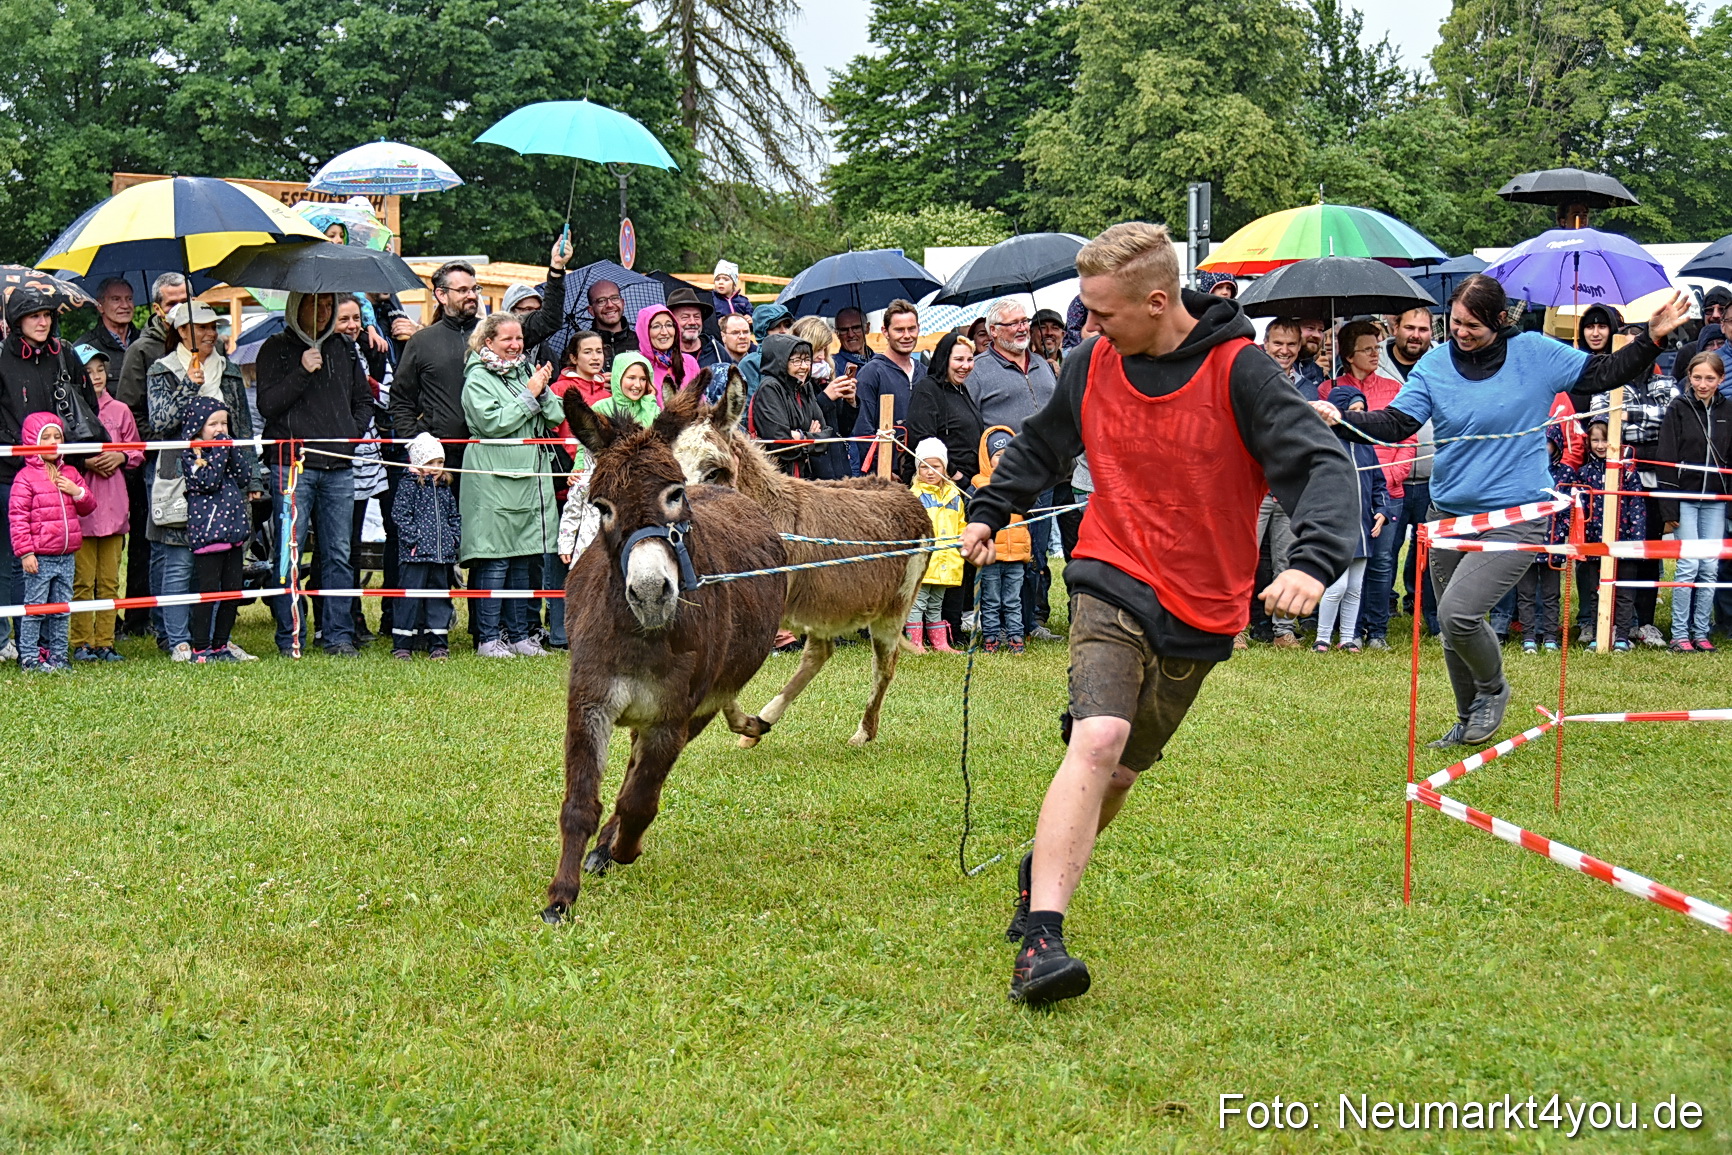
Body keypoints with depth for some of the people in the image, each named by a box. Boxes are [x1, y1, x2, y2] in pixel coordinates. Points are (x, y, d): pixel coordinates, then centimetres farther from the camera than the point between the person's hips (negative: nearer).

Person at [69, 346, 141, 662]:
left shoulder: (120, 411, 10)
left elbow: (138, 452, 14)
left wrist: (120, 457, -5)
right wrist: (85, 462, -14)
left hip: (114, 504, 3)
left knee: (109, 580, 5)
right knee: (82, 580, -2)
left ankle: (105, 642, 10)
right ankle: (81, 643, 5)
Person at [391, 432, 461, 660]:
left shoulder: (445, 489, 16)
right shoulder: (408, 486, -3)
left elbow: (455, 517, 21)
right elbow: (400, 514, -10)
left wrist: (455, 539, 7)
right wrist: (414, 538, -16)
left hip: (442, 554, 6)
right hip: (415, 555, -6)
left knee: (439, 597, 8)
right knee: (411, 597, -6)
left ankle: (439, 644, 13)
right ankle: (402, 644, 0)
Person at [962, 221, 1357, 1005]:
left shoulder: (1238, 372, -13)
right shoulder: (1093, 366, -1)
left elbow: (1321, 464, -21)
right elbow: (1042, 444, 21)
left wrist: (1312, 560, -37)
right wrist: (990, 509, 17)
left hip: (1200, 612, 0)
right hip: (1112, 586, 0)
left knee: (1121, 771, 13)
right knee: (1097, 740, -24)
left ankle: (1044, 868, 42)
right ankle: (1040, 938, -30)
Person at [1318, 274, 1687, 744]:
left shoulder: (1536, 354, -3)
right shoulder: (1435, 364, 1)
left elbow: (1602, 374, 5)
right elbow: (1395, 423, -4)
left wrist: (1652, 339, -6)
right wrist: (1341, 418, -20)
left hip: (1516, 517, -4)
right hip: (1450, 514, 4)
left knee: (1458, 614, -19)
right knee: (1452, 630, 13)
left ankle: (1493, 687, 11)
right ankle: (1469, 720, 35)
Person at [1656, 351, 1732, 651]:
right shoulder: (1678, 410, -4)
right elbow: (1666, 461, -6)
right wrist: (1669, 510, -11)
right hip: (1685, 498, -3)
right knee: (1689, 565, -7)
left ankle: (1700, 632, 11)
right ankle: (1680, 634, 0)